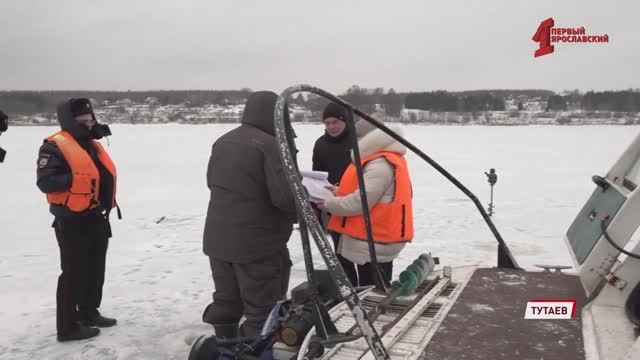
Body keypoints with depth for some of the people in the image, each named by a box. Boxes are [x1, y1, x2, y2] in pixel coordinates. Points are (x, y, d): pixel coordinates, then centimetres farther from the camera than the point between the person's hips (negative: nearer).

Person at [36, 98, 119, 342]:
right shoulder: (55, 146, -13)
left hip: (97, 218, 9)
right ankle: (68, 326, 8)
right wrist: (75, 179, -30)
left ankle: (89, 313, 32)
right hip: (72, 221, -9)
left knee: (95, 269, 17)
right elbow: (45, 181, -22)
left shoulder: (92, 145, 14)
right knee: (74, 273, -3)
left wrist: (108, 206, 18)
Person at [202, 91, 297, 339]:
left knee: (225, 304, 21)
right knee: (262, 311, 4)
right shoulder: (269, 145, -16)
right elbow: (285, 197, -22)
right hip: (258, 244, -8)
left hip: (217, 240, 8)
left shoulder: (222, 142, 8)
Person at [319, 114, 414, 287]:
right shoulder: (386, 160, 12)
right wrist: (339, 192, 10)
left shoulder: (380, 164, -21)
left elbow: (360, 202, -25)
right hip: (378, 237, 10)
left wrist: (329, 204, -10)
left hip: (374, 242, -10)